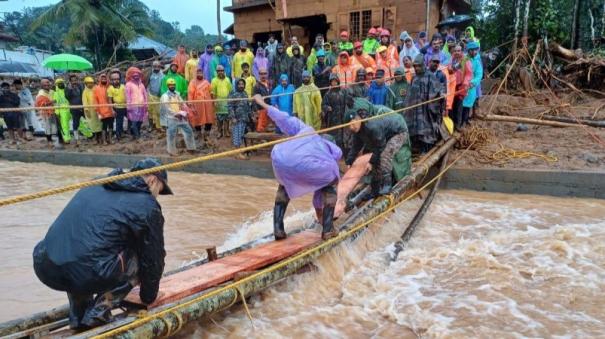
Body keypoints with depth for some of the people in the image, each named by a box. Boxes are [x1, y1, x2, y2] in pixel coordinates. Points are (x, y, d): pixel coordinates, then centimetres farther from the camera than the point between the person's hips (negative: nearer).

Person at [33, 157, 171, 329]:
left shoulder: (95, 185, 24)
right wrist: (148, 297, 33)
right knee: (138, 260, 14)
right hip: (87, 275, -6)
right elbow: (154, 258, 14)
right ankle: (98, 314, 9)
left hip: (44, 269, 7)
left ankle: (78, 317, 29)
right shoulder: (147, 205, 5)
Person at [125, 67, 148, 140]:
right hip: (133, 106, -5)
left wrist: (146, 104, 12)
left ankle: (138, 134, 19)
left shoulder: (141, 84, 17)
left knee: (140, 121, 7)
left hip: (141, 106, 5)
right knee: (134, 122, -9)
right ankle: (136, 136, -5)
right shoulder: (128, 84, 0)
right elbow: (128, 96, -5)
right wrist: (128, 106, -10)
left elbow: (145, 94, 18)